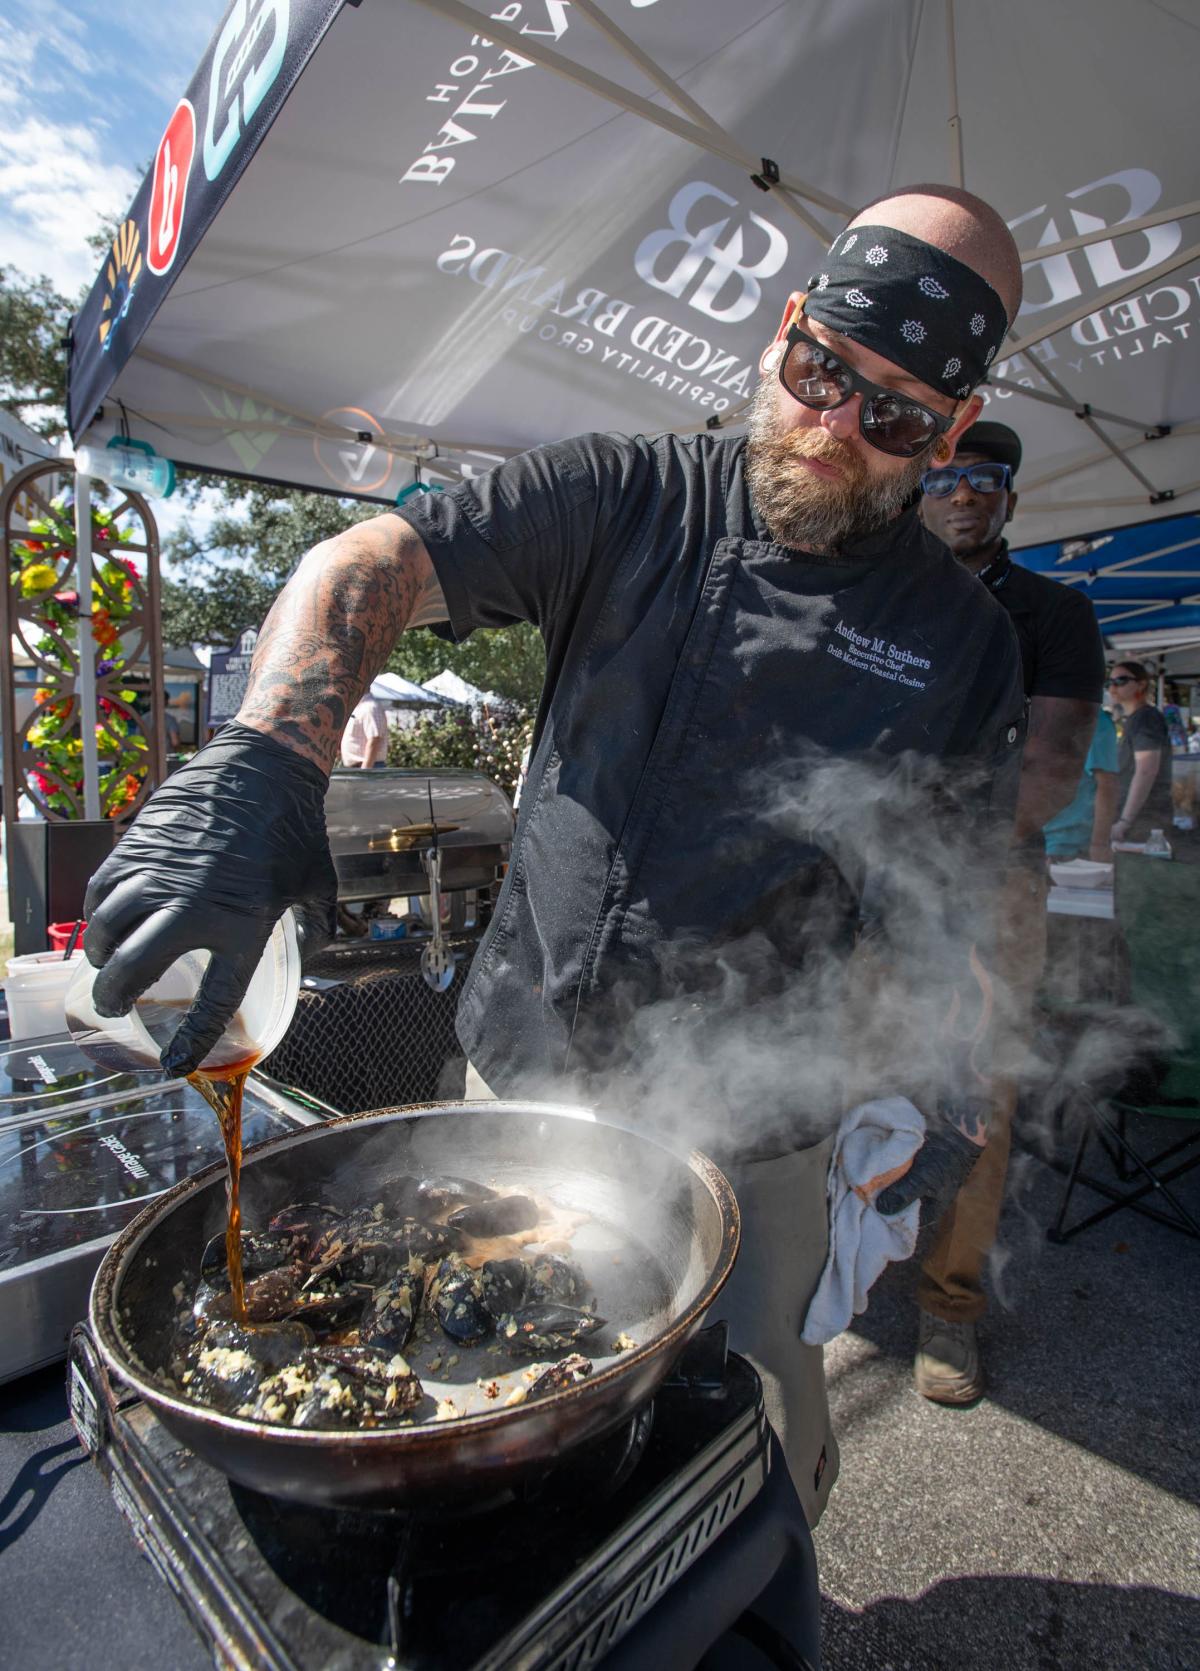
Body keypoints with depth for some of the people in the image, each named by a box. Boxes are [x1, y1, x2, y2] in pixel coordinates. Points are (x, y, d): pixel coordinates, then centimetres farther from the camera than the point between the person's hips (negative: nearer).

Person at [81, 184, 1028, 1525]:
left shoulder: (964, 641, -3)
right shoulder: (626, 497, -5)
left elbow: (953, 892, 5)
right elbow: (365, 568, -15)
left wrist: (948, 1074, -7)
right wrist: (262, 761, -32)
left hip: (744, 1132, -1)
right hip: (523, 1069, 2)